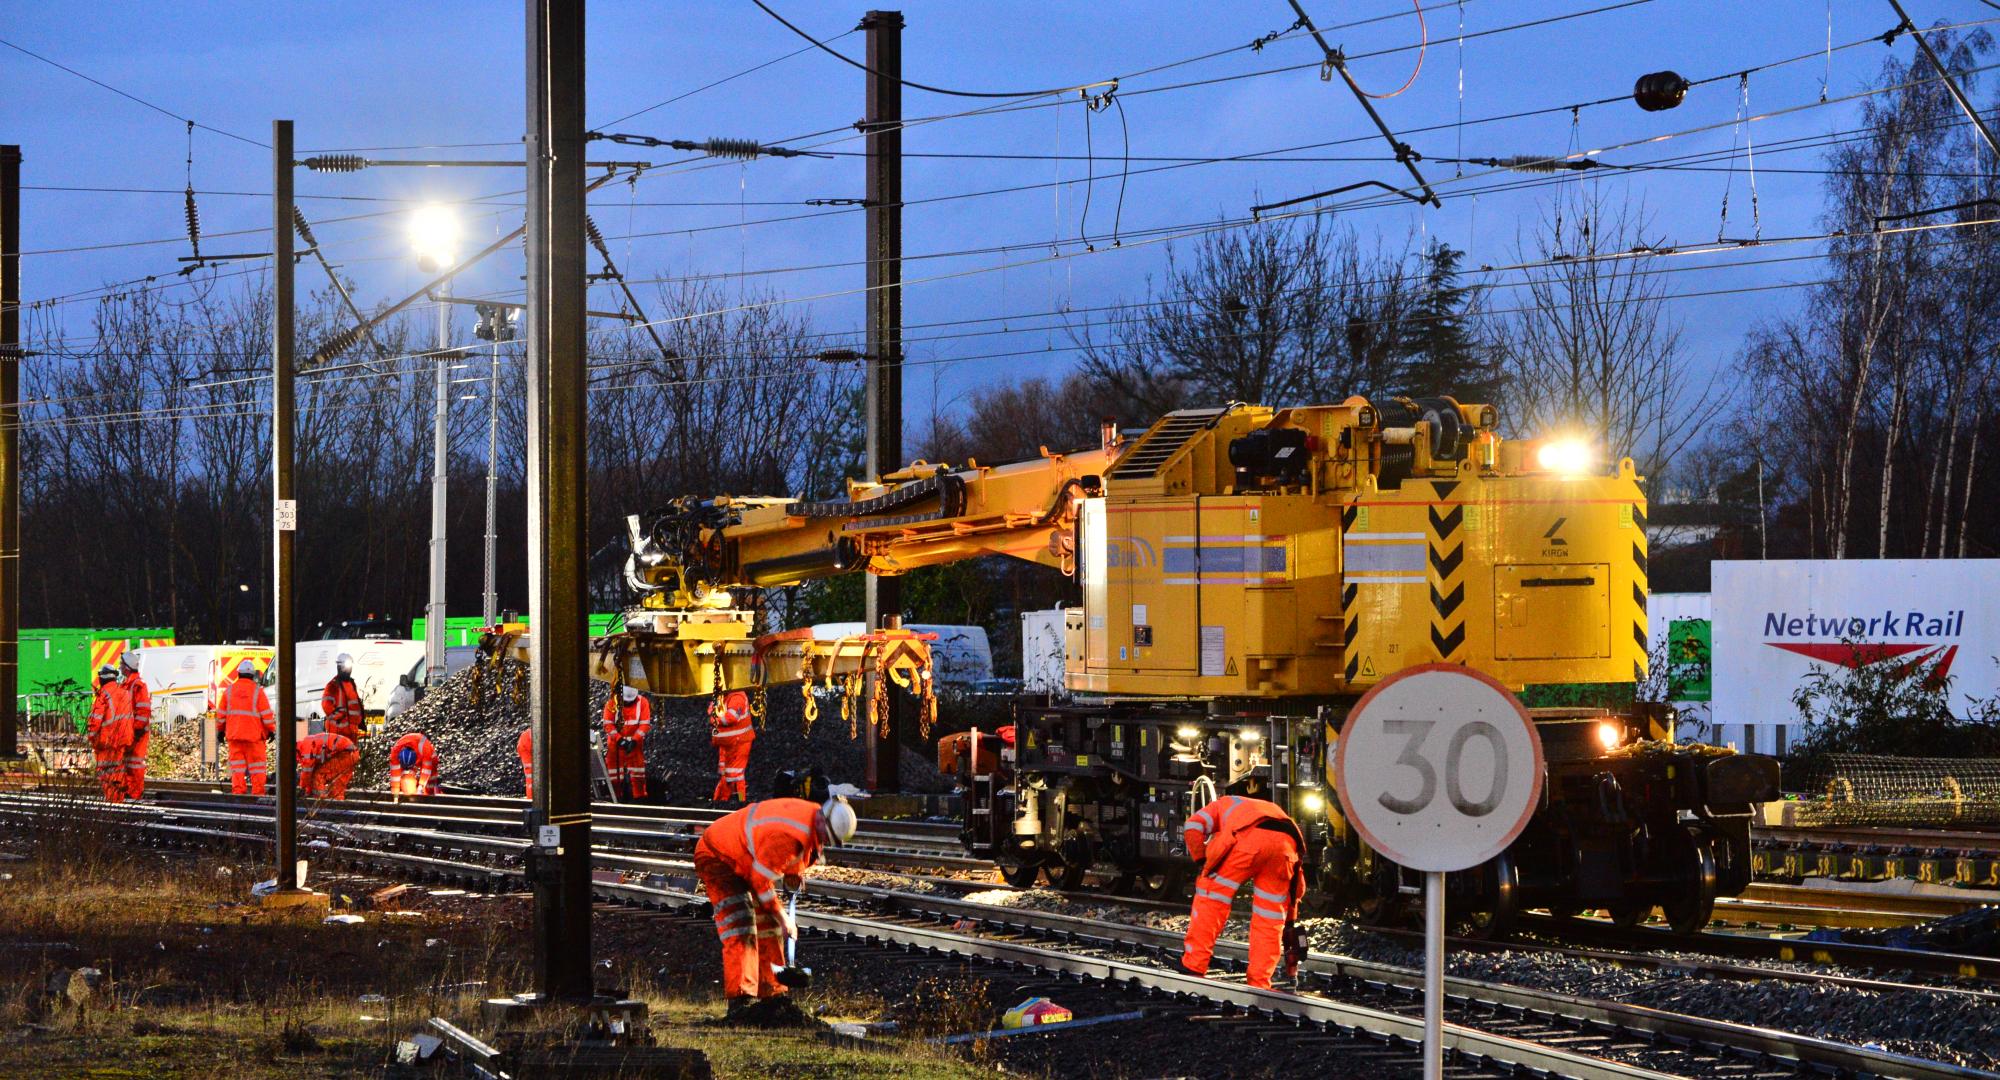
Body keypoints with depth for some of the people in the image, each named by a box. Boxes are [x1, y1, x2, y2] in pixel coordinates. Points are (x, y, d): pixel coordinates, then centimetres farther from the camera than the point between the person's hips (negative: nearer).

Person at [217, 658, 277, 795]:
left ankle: (237, 791, 2)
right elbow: (266, 713, -5)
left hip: (233, 734, 3)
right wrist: (272, 730, 7)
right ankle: (258, 791, 2)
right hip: (254, 734, -3)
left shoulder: (229, 690, 3)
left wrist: (221, 730, 21)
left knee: (237, 763, 6)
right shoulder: (257, 691, -6)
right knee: (256, 764, 3)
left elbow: (221, 713, 9)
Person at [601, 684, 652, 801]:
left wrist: (634, 741, -17)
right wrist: (619, 739, -19)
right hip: (615, 743, 0)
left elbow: (645, 724, -8)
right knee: (614, 772, 3)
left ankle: (639, 798, 5)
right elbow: (608, 725, -9)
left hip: (635, 743, 0)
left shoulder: (642, 702, -6)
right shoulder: (612, 703, -7)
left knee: (637, 773, -1)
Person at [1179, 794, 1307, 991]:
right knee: (1270, 918, 14)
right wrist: (1290, 921, 39)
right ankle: (1259, 983, 12)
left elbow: (1193, 826, 11)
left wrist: (1202, 862, 15)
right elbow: (1297, 881, 38)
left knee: (1211, 895, 9)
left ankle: (1194, 965, 5)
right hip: (1288, 841, 4)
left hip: (1250, 836, -4)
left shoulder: (1223, 804, 37)